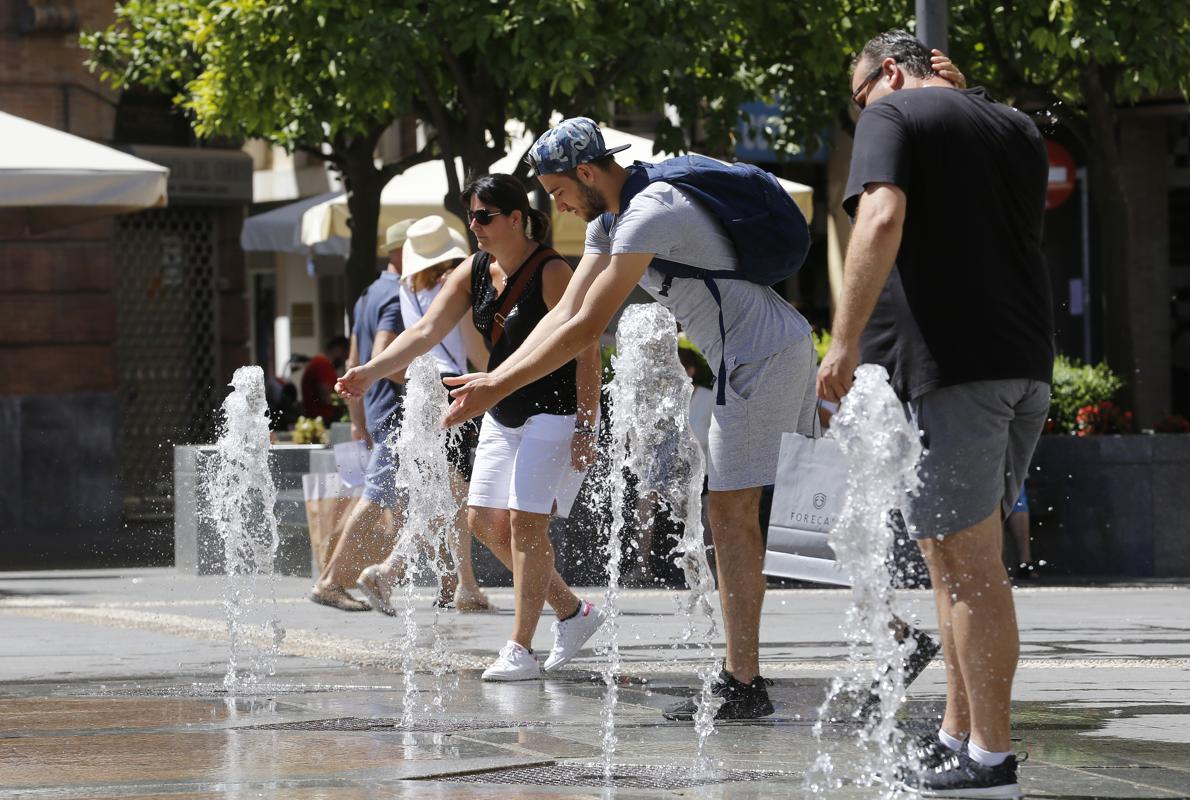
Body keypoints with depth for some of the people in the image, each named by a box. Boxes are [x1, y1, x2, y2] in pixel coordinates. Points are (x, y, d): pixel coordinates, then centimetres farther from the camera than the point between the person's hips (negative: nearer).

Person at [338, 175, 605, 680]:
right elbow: (427, 331, -2)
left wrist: (585, 428, -21)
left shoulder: (551, 272, -17)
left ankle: (520, 649, -11)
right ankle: (573, 612, 20)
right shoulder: (474, 272, 4)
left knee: (526, 519, -15)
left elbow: (586, 352, -17)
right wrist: (372, 371, -16)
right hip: (503, 415, 9)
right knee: (485, 520, 6)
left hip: (555, 413, -9)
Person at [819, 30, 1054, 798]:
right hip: (1028, 360, 8)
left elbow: (882, 219, -18)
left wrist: (846, 340, -20)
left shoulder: (893, 116, -2)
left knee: (968, 561, -5)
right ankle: (958, 736, 18)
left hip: (951, 361, -8)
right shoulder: (1018, 128, 19)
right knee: (961, 557, 16)